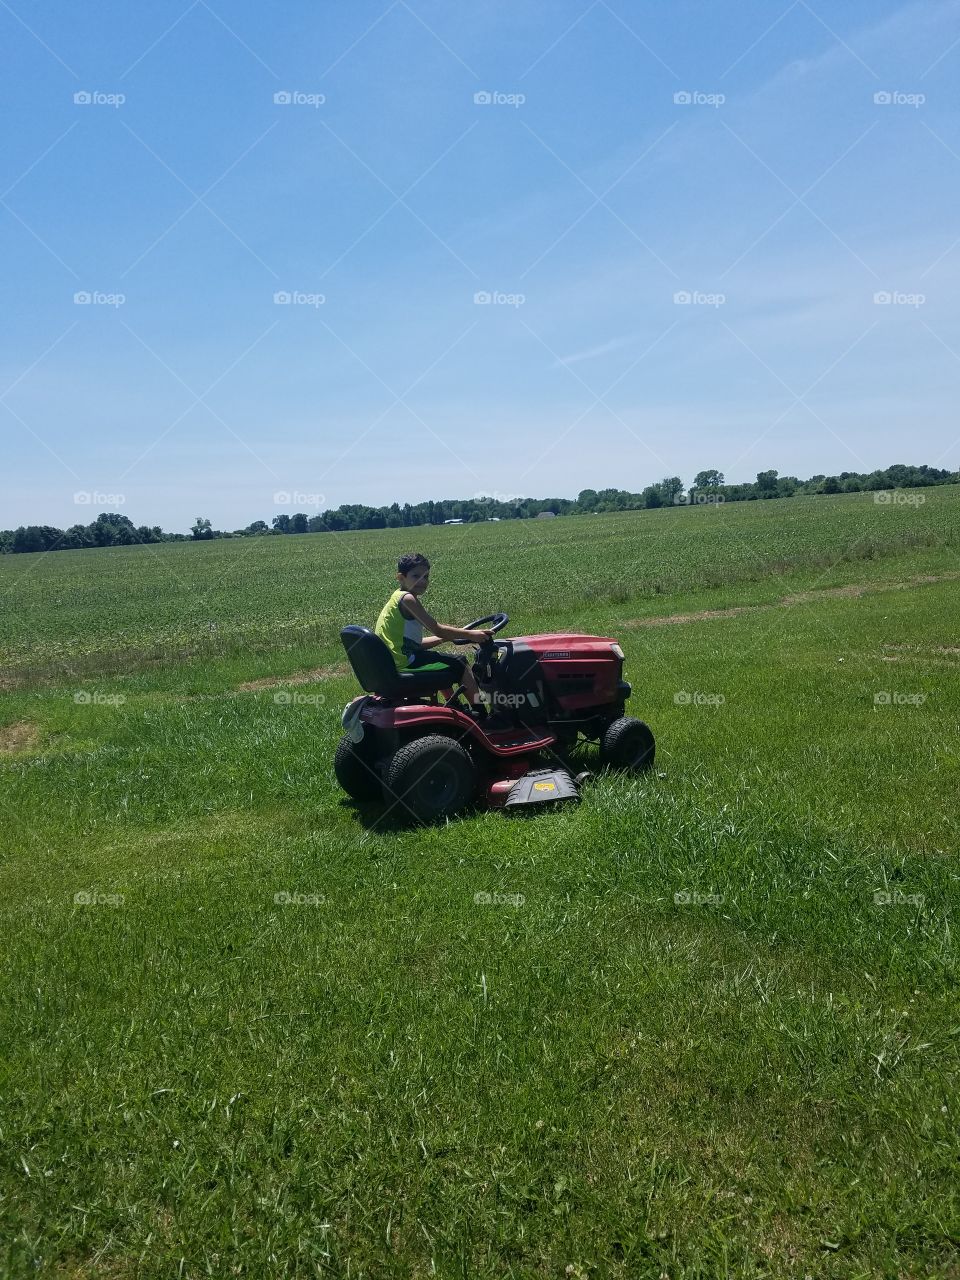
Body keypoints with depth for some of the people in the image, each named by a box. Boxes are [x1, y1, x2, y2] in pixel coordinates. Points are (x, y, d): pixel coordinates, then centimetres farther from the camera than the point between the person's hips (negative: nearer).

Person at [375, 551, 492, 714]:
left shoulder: (399, 598, 16)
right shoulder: (407, 598, -14)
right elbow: (437, 630, -17)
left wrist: (448, 636, 14)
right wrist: (472, 635, -10)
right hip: (404, 663, -10)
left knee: (447, 660, 29)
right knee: (460, 664, -1)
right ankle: (480, 711, 3)